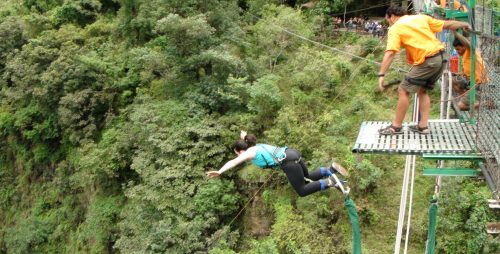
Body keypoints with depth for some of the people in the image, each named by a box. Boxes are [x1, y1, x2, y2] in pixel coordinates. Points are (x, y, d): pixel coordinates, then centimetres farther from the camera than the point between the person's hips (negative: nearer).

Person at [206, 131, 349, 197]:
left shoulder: (248, 153, 3)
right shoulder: (257, 147, 25)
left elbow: (233, 162, -14)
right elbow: (248, 142, 49)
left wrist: (219, 172, -23)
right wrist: (244, 137, 70)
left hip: (288, 162, -9)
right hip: (292, 154, 9)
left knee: (302, 191, 2)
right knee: (307, 179, 28)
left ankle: (330, 182, -12)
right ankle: (331, 170, 8)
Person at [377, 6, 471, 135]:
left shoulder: (395, 28, -3)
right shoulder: (421, 17, 15)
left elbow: (390, 53, -16)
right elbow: (447, 24, 20)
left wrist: (381, 75, -19)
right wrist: (464, 24, 37)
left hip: (427, 61, -8)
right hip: (440, 58, 8)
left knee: (403, 90, 2)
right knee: (422, 90, 21)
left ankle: (396, 126, 8)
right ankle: (423, 126, 21)